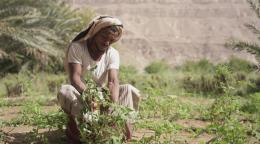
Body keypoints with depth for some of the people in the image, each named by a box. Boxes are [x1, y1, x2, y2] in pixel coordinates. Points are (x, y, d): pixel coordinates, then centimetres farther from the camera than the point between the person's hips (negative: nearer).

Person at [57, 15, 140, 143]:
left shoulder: (113, 54, -7)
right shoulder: (76, 47, -16)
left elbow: (113, 82, -21)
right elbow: (75, 78, -28)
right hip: (80, 96, -3)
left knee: (130, 90, -21)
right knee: (65, 91, -36)